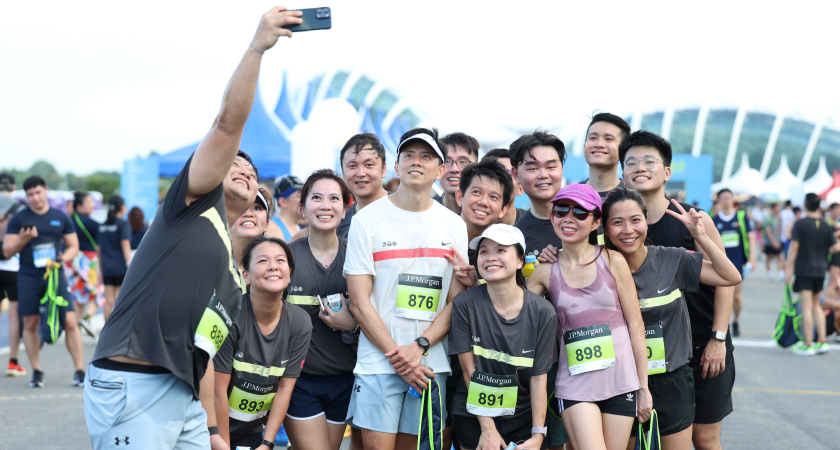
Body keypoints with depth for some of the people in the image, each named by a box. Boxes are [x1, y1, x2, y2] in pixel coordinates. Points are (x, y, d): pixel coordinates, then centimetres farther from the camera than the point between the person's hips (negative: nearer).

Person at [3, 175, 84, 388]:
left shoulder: (61, 217, 8)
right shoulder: (18, 219, 5)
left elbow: (73, 246, 12)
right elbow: (7, 251, 4)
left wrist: (64, 258, -9)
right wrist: (23, 240, -15)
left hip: (55, 276, 0)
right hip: (29, 278, 0)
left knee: (70, 322, -8)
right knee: (30, 324, 4)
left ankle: (79, 371, -1)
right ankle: (36, 372, 16)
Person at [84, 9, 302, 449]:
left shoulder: (234, 276, 25)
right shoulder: (198, 200, 7)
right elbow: (229, 122, -6)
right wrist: (256, 47, -13)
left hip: (185, 397, 8)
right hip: (132, 385, -8)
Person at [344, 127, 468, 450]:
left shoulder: (454, 226, 9)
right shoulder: (368, 219, 1)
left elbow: (456, 301, 5)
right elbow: (359, 303, -4)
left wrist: (419, 346, -9)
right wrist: (396, 355, -11)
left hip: (430, 363, 3)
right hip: (378, 360, -3)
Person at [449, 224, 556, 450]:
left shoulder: (542, 312, -7)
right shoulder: (464, 304, -11)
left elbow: (539, 377, -6)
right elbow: (470, 370, -9)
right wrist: (487, 428, -10)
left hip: (524, 416, 1)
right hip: (474, 416, -1)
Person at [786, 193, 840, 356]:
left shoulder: (800, 224, -9)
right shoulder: (826, 225, 3)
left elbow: (794, 247, -12)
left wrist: (789, 269, -8)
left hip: (804, 269, -5)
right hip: (820, 269, 5)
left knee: (806, 307, -4)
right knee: (816, 306, 17)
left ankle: (808, 345, -3)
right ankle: (822, 341, 14)